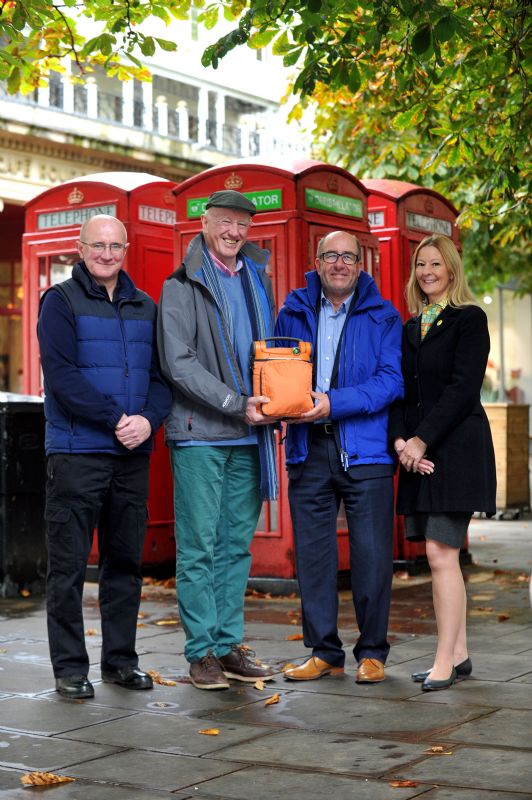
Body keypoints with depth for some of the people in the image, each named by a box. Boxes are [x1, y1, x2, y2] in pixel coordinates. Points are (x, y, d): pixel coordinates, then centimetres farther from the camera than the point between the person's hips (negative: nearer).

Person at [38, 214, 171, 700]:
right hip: (76, 453, -5)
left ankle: (121, 660, 20)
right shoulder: (61, 301, -1)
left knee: (126, 562, 10)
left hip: (133, 456, 5)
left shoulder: (146, 308, 14)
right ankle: (70, 667, 7)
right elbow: (61, 374, -12)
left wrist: (148, 420, -11)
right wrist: (116, 419, -17)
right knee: (69, 565, 0)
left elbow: (162, 374, 9)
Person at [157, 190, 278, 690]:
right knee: (198, 547, -2)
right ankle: (201, 652, 5)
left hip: (249, 436, 5)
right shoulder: (182, 286, -2)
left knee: (236, 545, 9)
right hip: (200, 434, -5)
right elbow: (178, 364, -11)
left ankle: (229, 645, 16)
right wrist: (236, 405, -16)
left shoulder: (257, 278, 15)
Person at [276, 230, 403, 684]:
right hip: (308, 449, 3)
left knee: (371, 553, -1)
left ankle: (372, 653, 12)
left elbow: (392, 379, -6)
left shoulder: (383, 317, 4)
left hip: (366, 449, -3)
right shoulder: (293, 313, 13)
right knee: (312, 552, 6)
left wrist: (334, 403, -17)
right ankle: (324, 652, 17)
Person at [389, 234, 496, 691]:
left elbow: (463, 388, -12)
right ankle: (459, 654, 15)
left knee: (441, 554, -12)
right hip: (419, 453, 7)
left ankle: (444, 663, -8)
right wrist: (401, 440, -5)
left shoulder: (470, 320, -3)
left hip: (456, 448, -7)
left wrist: (422, 440, -16)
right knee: (442, 557, 8)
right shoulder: (411, 328, 17)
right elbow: (401, 390, 12)